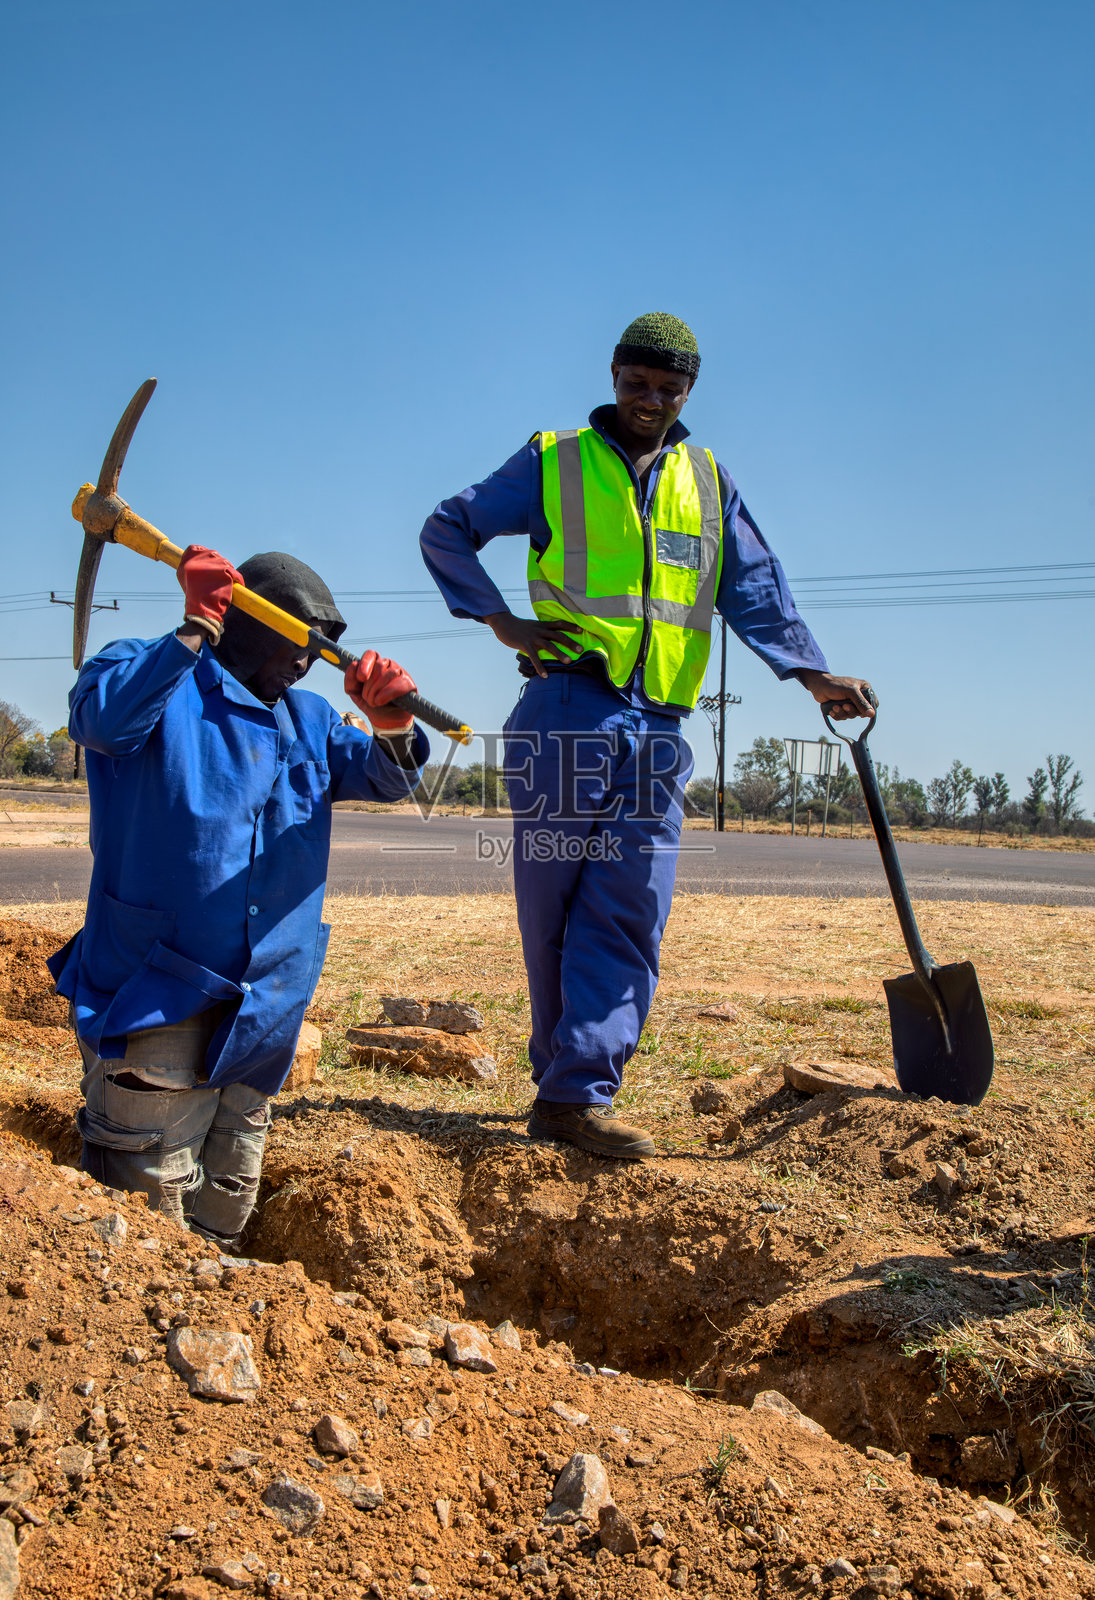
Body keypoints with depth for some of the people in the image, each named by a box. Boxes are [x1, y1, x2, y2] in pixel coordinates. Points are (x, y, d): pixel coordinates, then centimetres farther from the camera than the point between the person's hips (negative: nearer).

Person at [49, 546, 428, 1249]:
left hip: (262, 1003, 6)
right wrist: (198, 627, -23)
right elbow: (103, 718, -25)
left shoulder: (308, 716, 16)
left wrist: (393, 724, -16)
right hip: (156, 999, -6)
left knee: (230, 1189, 18)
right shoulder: (151, 671, -3)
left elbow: (389, 777, 6)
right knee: (150, 1190, -5)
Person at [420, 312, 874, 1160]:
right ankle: (567, 1082, 12)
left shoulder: (709, 482, 18)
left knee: (630, 911, -5)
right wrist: (502, 621, -1)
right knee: (555, 908, 0)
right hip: (568, 709, -3)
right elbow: (446, 530, 12)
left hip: (659, 725, 3)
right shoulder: (554, 461, 9)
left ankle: (577, 1092, -5)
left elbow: (756, 588, 12)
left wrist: (813, 672, -3)